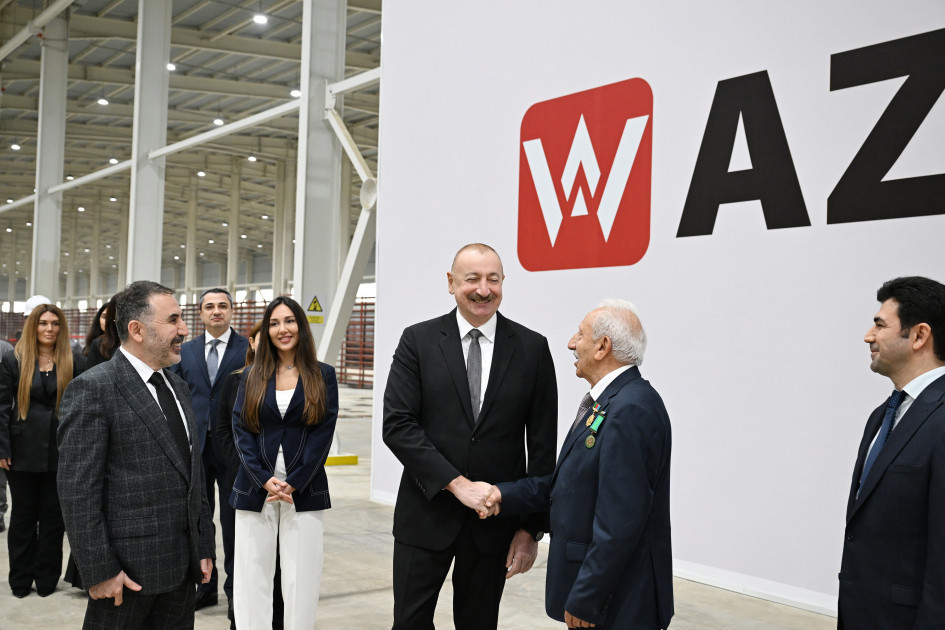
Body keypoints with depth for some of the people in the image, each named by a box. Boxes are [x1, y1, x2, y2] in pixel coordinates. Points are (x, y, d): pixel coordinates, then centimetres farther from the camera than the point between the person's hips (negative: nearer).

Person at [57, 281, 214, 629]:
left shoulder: (178, 387, 14)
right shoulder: (92, 389, -10)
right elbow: (78, 490, -14)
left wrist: (205, 547, 14)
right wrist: (99, 570, -16)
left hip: (183, 567, 7)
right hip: (128, 572, -7)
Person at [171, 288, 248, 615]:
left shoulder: (249, 349, -4)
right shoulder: (186, 351, 9)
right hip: (195, 447, 4)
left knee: (233, 522, 5)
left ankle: (235, 590, 17)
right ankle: (205, 586, 25)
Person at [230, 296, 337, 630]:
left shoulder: (322, 376, 4)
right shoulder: (252, 376, 9)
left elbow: (323, 433, -2)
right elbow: (240, 430, 2)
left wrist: (293, 483, -11)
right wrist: (265, 480, -11)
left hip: (304, 490, -1)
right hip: (255, 489, 2)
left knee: (301, 578, 0)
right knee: (252, 575, 2)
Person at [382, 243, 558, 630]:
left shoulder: (532, 348, 0)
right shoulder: (418, 341, -1)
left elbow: (542, 446, 0)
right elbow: (397, 425, -9)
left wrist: (532, 528, -3)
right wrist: (457, 483, -17)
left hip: (495, 519, 1)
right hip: (427, 511, 0)